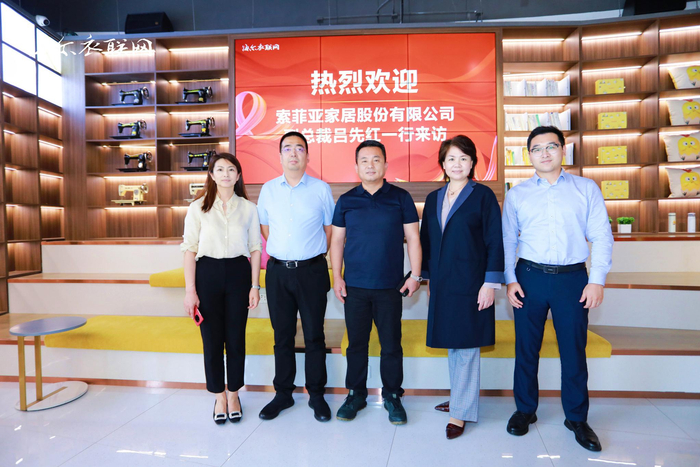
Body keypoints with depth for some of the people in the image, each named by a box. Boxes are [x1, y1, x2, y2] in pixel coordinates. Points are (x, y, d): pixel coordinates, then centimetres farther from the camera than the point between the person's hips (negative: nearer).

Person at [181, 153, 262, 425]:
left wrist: (255, 286, 0)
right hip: (208, 273, 0)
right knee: (212, 339, 7)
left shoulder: (248, 208, 4)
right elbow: (189, 249, 0)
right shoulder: (198, 207, 1)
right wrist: (190, 289, -6)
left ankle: (233, 394, 27)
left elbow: (255, 249, 5)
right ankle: (219, 396, 26)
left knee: (236, 338, 8)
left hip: (238, 273, 1)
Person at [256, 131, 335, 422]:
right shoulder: (268, 189, 7)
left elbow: (330, 229, 6)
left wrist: (311, 253, 7)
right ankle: (283, 394, 26)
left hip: (312, 270, -2)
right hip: (278, 270, 2)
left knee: (314, 335, 6)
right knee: (282, 336, 11)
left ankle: (316, 395, 21)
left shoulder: (321, 189, 0)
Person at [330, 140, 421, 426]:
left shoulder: (400, 198, 3)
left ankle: (392, 396, 25)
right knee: (356, 342, 11)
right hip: (354, 287, 1)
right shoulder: (346, 201, 7)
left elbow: (413, 238, 3)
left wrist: (415, 275, -3)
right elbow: (337, 240, 9)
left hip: (390, 286, -1)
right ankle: (356, 394, 28)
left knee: (391, 344, 7)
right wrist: (337, 277, 1)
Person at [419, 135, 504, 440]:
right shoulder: (434, 198, 12)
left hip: (470, 282, -5)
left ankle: (461, 412, 11)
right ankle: (459, 397, 31)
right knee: (451, 344, 14)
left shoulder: (483, 195, -3)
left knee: (466, 345, 0)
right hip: (442, 283, 5)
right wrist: (429, 277, 15)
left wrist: (490, 283, -11)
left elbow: (495, 242, -7)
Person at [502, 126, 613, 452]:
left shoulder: (586, 189, 6)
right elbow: (507, 240, 6)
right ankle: (525, 410, 27)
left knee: (574, 351, 8)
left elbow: (601, 236, 3)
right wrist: (510, 280, -2)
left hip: (573, 279, 0)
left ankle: (577, 418, 27)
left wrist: (597, 279, -5)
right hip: (530, 278, 1)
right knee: (526, 349, 9)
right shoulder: (517, 194, 7)